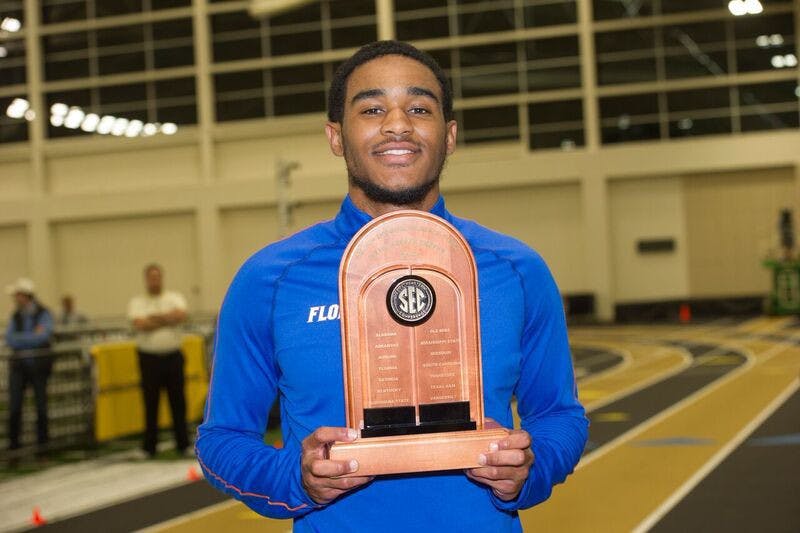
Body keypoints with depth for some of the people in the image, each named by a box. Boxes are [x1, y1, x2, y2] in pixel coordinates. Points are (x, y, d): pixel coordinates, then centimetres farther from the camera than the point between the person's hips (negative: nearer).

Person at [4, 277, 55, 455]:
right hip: (19, 365, 3)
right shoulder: (15, 316, 7)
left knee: (41, 404, 3)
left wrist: (21, 339, -8)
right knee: (14, 406, -6)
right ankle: (13, 441, 3)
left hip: (39, 365, -3)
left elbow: (43, 337, -18)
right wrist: (33, 336, -11)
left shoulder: (44, 314, -4)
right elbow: (10, 339, -5)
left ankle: (42, 441, 13)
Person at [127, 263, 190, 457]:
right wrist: (167, 319, -11)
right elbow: (139, 324, -12)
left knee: (178, 402, 2)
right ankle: (149, 447, 9)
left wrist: (155, 318, -12)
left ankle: (183, 444, 9)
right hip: (149, 358, -1)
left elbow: (181, 315, -12)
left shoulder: (175, 298, 8)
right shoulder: (137, 302, 5)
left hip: (173, 356, 1)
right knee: (150, 404, 2)